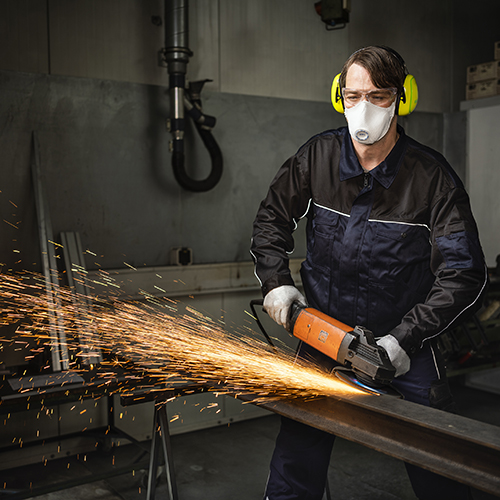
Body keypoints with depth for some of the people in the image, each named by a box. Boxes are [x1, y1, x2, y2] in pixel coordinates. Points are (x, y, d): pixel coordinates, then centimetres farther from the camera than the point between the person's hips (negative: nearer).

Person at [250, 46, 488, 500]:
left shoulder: (432, 176, -13)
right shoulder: (317, 156, -4)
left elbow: (464, 275, -15)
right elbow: (273, 217, 10)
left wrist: (403, 341, -22)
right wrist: (276, 282, -3)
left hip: (403, 342, -2)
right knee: (296, 462, 7)